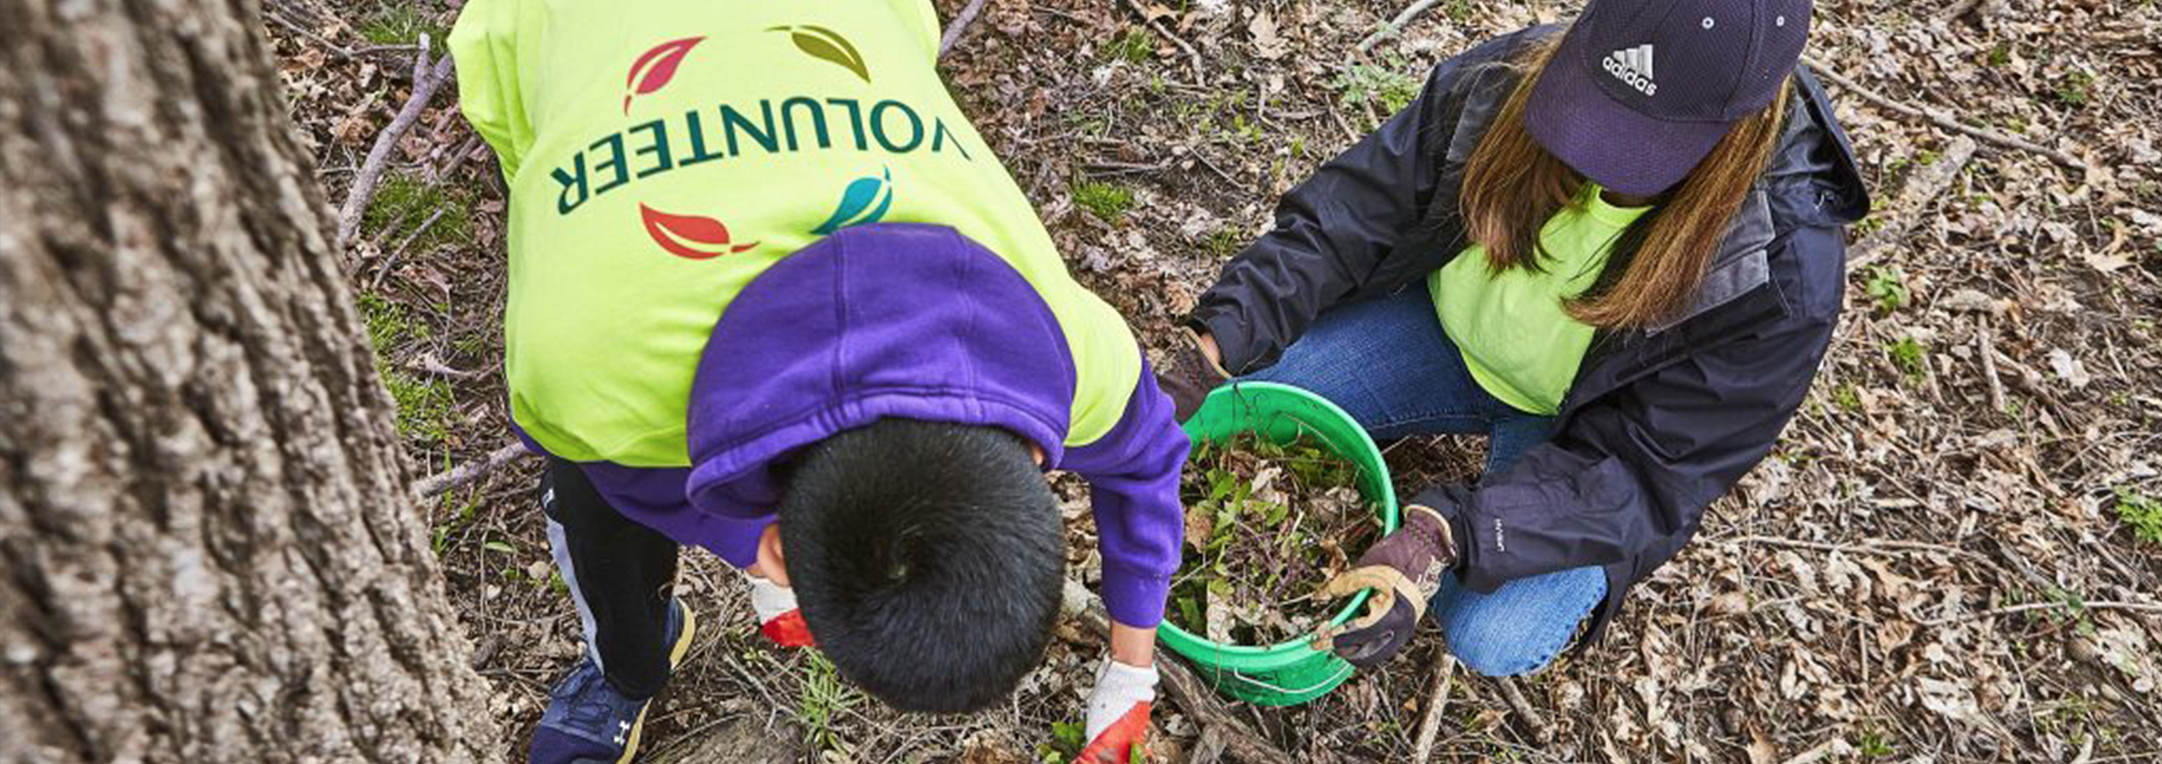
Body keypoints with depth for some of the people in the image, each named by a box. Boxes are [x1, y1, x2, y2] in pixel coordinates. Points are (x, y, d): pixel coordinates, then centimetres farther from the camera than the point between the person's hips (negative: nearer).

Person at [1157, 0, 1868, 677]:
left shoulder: (1781, 270, -33)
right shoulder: (1505, 83, -26)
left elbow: (1635, 468, -29)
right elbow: (1344, 221, -17)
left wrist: (1443, 539, -43)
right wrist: (1210, 351, -28)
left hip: (1588, 421, -3)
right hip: (1454, 335, 3)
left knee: (1493, 639, -23)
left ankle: (1590, 565, 13)